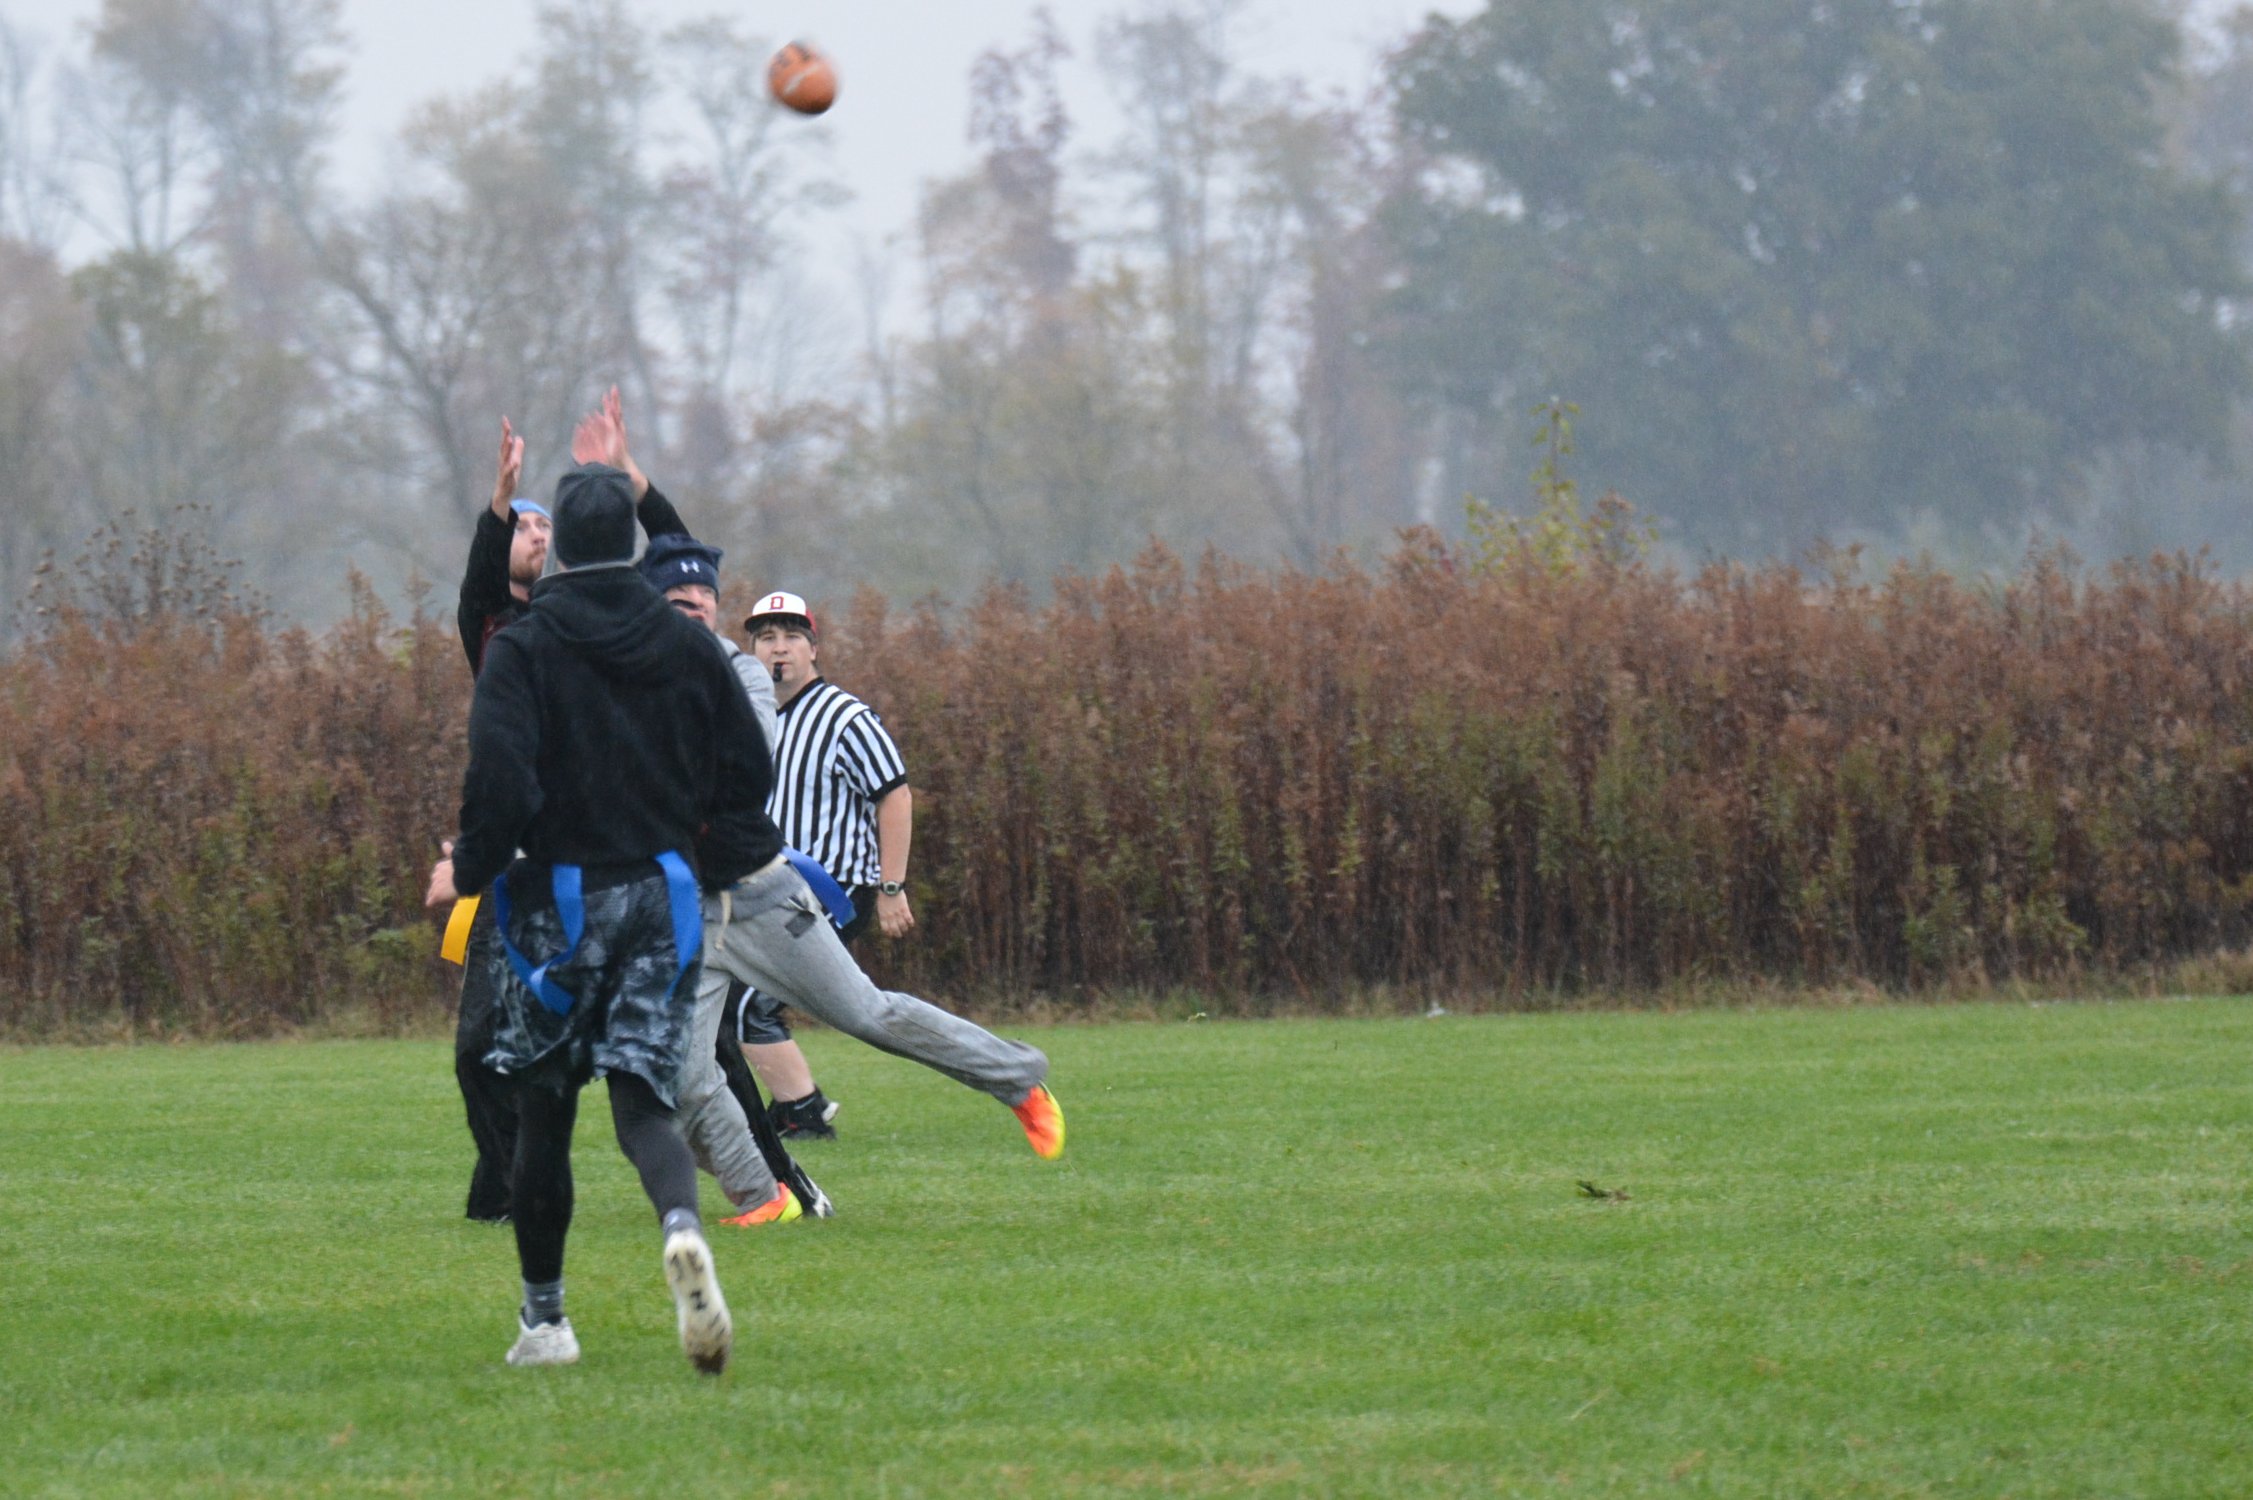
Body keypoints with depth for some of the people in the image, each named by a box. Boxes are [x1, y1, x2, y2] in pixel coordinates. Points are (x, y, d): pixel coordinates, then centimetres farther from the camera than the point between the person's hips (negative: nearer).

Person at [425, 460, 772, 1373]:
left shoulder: (523, 649, -7)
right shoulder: (689, 648, 4)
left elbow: (501, 781, -16)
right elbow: (748, 775, 7)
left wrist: (467, 871, 0)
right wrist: (719, 863, 23)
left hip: (556, 897, -2)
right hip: (661, 901, 2)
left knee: (543, 1112, 10)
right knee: (644, 1102, -1)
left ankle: (544, 1319, 16)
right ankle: (682, 1228, -34)